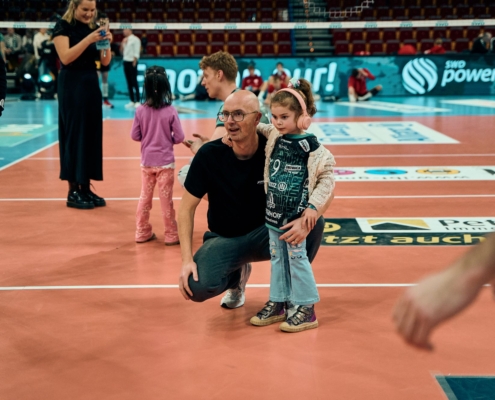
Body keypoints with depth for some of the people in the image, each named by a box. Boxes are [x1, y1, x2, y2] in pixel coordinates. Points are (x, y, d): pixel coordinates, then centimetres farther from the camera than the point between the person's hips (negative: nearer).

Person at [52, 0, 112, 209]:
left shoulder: (94, 28, 9)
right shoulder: (63, 26, -7)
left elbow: (105, 61, 5)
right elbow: (65, 57, -20)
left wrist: (106, 43, -13)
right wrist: (88, 40, -27)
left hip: (91, 85, 6)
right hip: (71, 87, -6)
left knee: (92, 135, 6)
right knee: (74, 135, -4)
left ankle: (86, 188, 14)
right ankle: (73, 192, 1)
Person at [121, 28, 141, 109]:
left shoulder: (135, 39, -6)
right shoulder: (125, 40, 16)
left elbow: (136, 52, -11)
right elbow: (122, 51, 18)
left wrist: (134, 62, -16)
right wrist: (122, 44, 3)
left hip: (132, 62, -7)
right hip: (125, 62, 7)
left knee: (134, 82, -7)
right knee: (129, 82, 7)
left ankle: (137, 101, -6)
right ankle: (132, 101, 10)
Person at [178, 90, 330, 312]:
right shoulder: (209, 154, -17)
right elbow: (187, 207, -10)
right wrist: (187, 259, -21)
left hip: (266, 234, 0)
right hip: (224, 239, 0)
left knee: (314, 223, -28)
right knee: (197, 287, -28)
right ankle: (236, 276, 11)